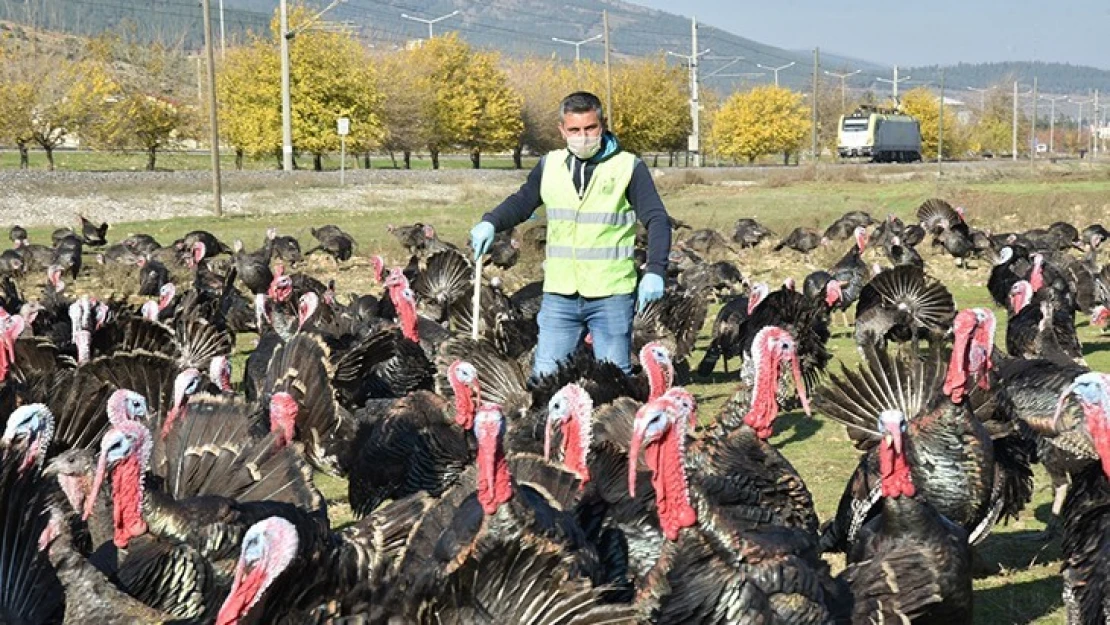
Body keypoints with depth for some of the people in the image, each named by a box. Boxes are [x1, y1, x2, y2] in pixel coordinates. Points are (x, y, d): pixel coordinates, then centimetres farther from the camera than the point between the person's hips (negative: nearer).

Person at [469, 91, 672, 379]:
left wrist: (654, 271, -17)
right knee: (544, 377, 1)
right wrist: (490, 223, 1)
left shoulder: (628, 167, -2)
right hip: (559, 295, 3)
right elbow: (521, 202, 21)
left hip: (611, 294, -3)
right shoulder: (550, 166, 9)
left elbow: (657, 220, -4)